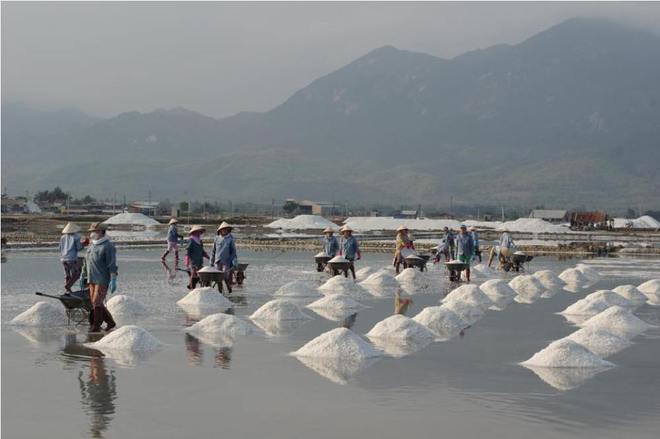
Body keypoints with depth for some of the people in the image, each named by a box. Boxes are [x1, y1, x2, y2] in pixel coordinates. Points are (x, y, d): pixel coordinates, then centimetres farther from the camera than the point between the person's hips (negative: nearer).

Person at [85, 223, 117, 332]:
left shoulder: (108, 246, -12)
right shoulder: (91, 246, 13)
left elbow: (112, 265, -15)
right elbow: (86, 262, 22)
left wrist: (113, 281, -19)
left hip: (102, 279, -8)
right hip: (92, 279, 8)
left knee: (97, 302, -9)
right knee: (94, 302, 10)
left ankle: (96, 326, 0)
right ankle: (110, 322, 22)